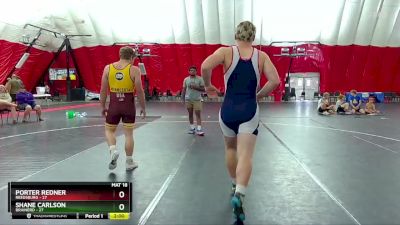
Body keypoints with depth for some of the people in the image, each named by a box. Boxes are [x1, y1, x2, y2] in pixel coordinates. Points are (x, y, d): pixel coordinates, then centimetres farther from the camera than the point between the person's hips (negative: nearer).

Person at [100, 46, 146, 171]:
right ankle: (129, 162, 19)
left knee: (109, 130, 20)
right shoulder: (134, 70, -7)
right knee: (128, 133, 9)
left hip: (114, 104, 2)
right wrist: (143, 107, 4)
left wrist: (103, 107, 12)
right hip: (128, 104, -1)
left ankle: (113, 150, -6)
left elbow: (103, 90, 2)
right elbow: (139, 91, -7)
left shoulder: (108, 68, 1)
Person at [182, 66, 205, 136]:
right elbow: (184, 89, 10)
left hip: (197, 99, -3)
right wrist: (183, 98, 3)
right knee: (190, 114, 8)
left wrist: (196, 87, -17)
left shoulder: (200, 79, -2)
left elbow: (203, 89, -4)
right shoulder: (186, 79, 7)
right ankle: (192, 128, 17)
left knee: (198, 114, -7)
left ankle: (199, 129, -9)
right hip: (188, 99, 3)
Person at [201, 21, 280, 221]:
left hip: (228, 109, 1)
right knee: (246, 155, -4)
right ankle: (239, 194, -25)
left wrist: (208, 86, -2)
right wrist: (258, 96, 9)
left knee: (231, 148, 23)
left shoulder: (226, 52, -3)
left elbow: (205, 66, -19)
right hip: (249, 111, -1)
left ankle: (235, 187, 36)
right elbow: (275, 81, -6)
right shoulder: (261, 56, 3)